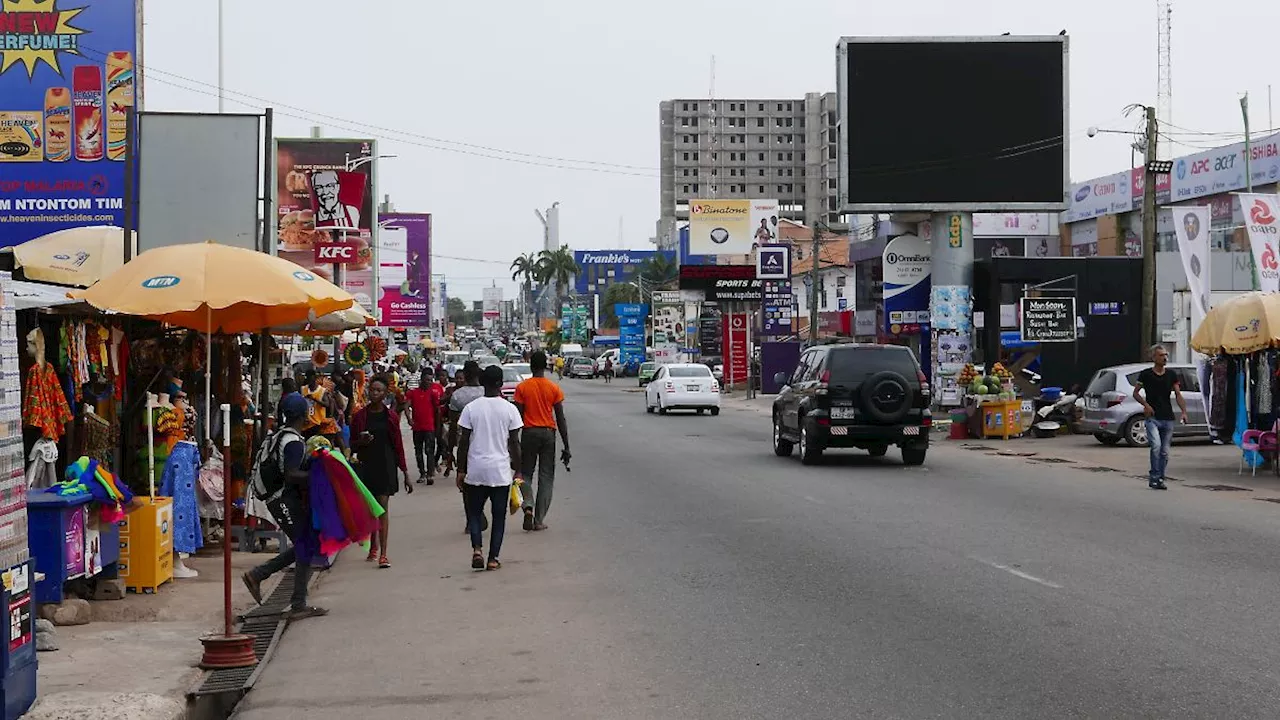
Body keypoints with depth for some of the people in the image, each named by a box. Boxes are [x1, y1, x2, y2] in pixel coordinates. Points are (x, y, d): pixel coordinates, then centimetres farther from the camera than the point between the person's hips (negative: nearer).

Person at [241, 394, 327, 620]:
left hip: (277, 498, 10)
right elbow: (291, 475, -27)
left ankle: (256, 575, 16)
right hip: (286, 499, -10)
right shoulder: (294, 442, -17)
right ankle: (298, 606, -4)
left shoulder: (279, 436, 14)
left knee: (303, 546, 15)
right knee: (306, 547, -6)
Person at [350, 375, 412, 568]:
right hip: (366, 465, 2)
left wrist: (405, 474, 2)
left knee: (383, 508, -9)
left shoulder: (391, 416, 1)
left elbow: (398, 445, 3)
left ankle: (383, 554, -14)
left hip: (385, 465, -2)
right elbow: (352, 443, 10)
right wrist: (361, 442, -14)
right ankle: (373, 547, 28)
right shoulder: (360, 415, 3)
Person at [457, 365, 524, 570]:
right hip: (500, 471, 0)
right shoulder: (509, 409, -4)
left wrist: (461, 470, 5)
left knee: (474, 512, 13)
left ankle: (477, 549, -7)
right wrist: (517, 471, 7)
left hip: (476, 470, 0)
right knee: (499, 515, 9)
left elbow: (464, 442, -2)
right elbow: (514, 443, -2)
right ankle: (493, 558, 7)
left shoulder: (471, 408, -3)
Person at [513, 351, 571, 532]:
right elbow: (561, 419, -1)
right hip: (548, 434, 1)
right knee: (546, 477, 7)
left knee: (526, 474, 12)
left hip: (529, 433, 0)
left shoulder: (522, 388, -3)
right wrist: (566, 447, 2)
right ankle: (539, 520, 4)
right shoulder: (554, 388, 0)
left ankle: (528, 506, -14)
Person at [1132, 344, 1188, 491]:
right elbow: (1136, 393, 6)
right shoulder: (1146, 374, -1)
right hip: (1152, 417, -4)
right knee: (1156, 446, -21)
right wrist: (1146, 404, -11)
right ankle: (1154, 477, -9)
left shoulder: (1171, 375, 8)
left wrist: (1184, 411, -9)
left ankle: (1159, 479, 17)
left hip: (1168, 418, 4)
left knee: (1164, 451, 7)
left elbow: (1178, 395, 6)